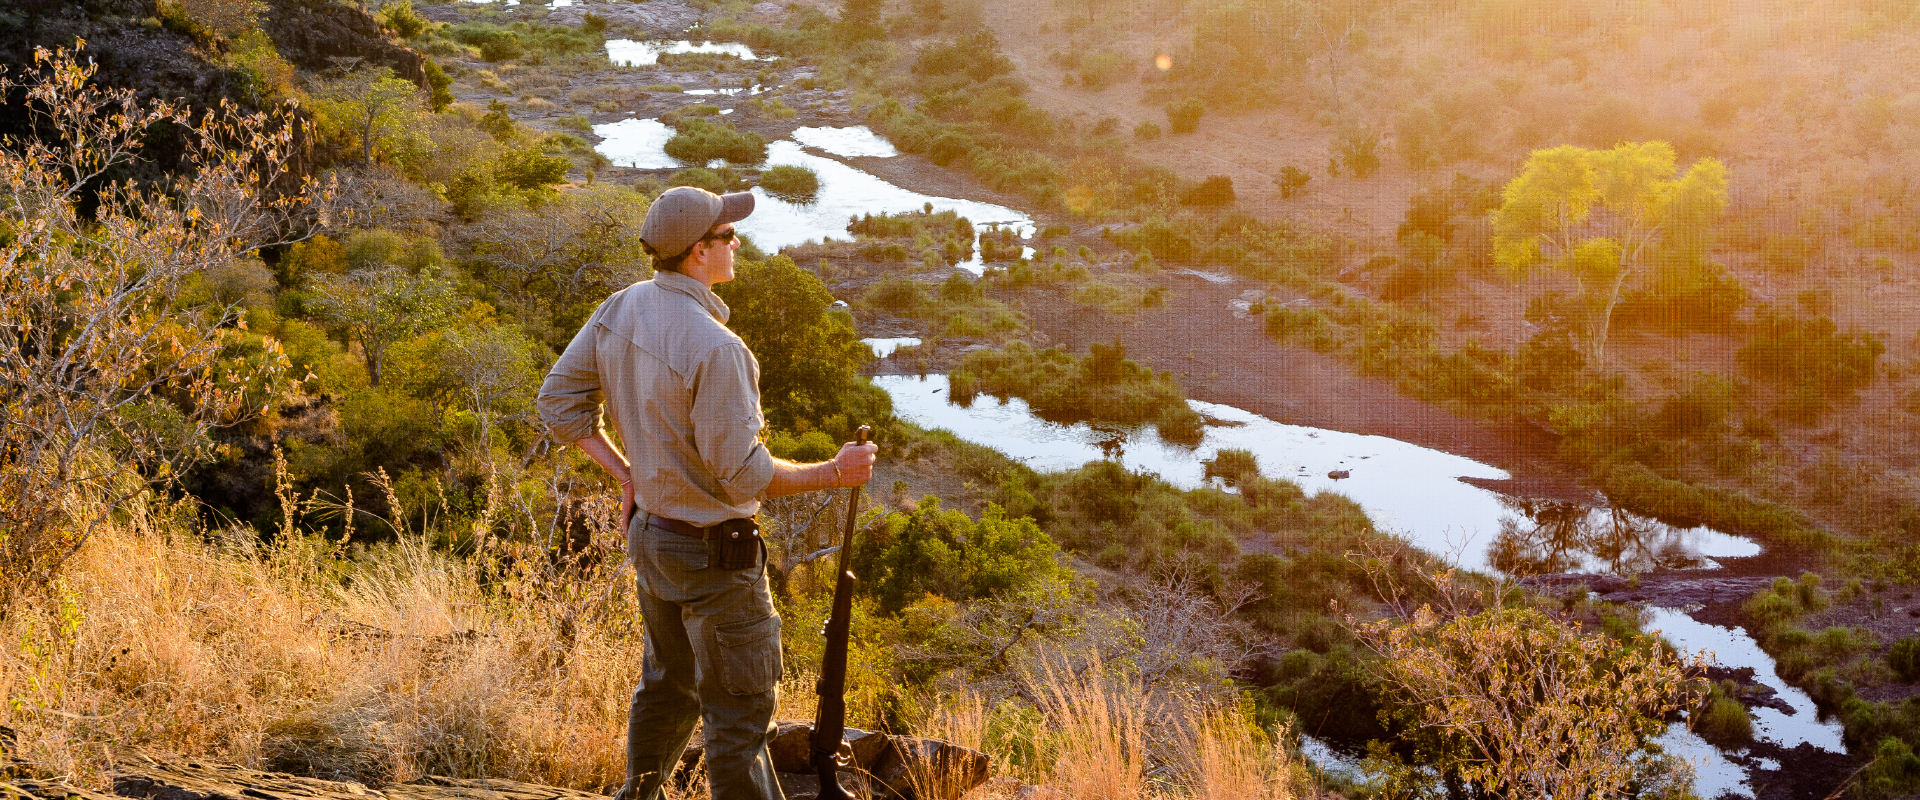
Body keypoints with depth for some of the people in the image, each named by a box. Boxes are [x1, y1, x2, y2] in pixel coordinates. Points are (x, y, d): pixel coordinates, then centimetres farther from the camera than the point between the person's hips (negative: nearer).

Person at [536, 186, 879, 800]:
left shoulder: (620, 310, -1)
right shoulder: (714, 347, -28)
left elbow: (559, 402, 7)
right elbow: (744, 475, -24)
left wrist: (624, 471, 9)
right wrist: (833, 474, -12)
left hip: (649, 533, 9)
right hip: (712, 553, -9)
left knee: (668, 685, 27)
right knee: (739, 712, 4)